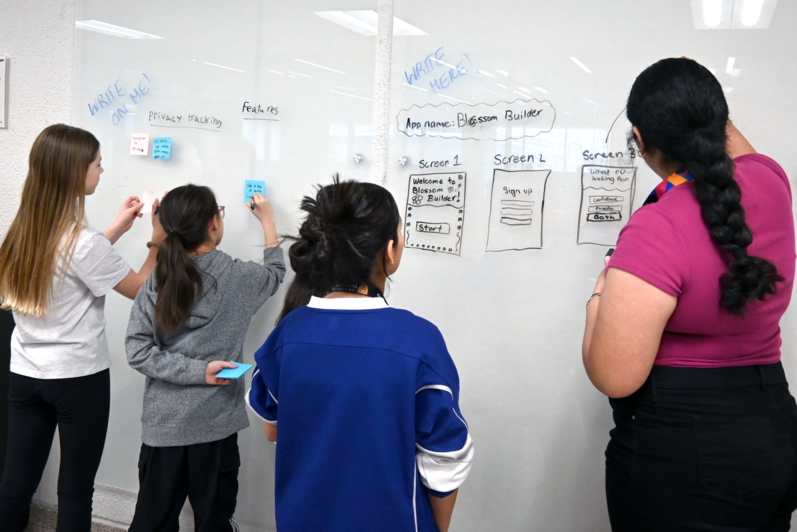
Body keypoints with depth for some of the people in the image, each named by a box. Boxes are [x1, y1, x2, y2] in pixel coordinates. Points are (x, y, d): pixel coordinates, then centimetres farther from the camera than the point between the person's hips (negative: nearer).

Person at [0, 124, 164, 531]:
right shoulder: (83, 242, -22)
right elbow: (140, 289, -9)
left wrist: (117, 229, 15)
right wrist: (158, 241, -1)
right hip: (78, 379, -7)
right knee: (75, 489, 8)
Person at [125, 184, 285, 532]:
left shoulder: (158, 279, -3)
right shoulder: (237, 278, -9)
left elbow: (137, 351, -8)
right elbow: (275, 273, 14)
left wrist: (198, 370, -9)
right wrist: (268, 221, 25)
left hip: (162, 424, 3)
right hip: (214, 425, -2)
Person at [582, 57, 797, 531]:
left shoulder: (656, 230, -25)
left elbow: (615, 377, -23)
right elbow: (732, 143, 25)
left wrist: (599, 300, -7)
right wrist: (701, 93, 38)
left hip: (680, 454, -7)